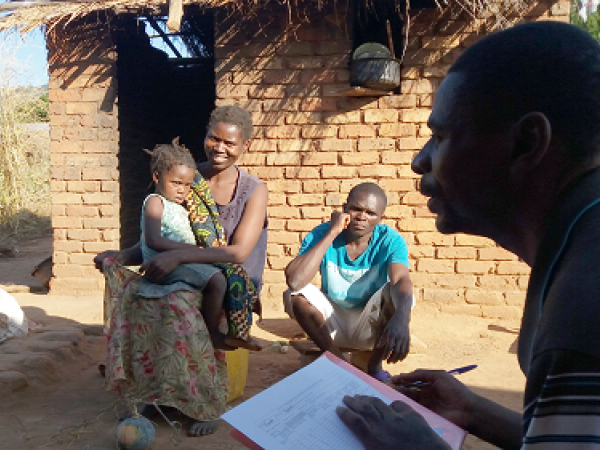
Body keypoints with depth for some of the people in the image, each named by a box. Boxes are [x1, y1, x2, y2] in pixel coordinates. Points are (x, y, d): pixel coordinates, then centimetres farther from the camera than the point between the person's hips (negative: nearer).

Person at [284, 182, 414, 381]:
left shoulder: (390, 240, -14)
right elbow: (294, 281, -31)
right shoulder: (321, 235, -14)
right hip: (331, 323, 1)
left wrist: (401, 318, -56)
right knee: (295, 294, -25)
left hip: (371, 328, 0)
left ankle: (374, 364, -6)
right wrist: (331, 234, -29)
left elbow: (402, 280, -34)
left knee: (395, 293, -29)